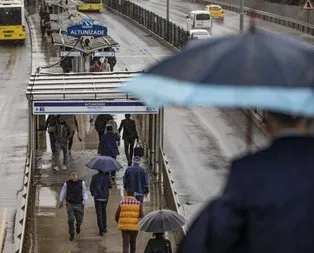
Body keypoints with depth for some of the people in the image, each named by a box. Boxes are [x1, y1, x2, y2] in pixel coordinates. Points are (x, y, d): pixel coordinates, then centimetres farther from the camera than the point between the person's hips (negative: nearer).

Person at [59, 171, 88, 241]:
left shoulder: (82, 183, -8)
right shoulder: (67, 183, -9)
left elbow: (84, 193, -1)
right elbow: (63, 193, 4)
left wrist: (85, 202, -11)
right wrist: (61, 202, 13)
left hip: (79, 204, 1)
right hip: (70, 204, -1)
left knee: (79, 219, 7)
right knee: (71, 220, -6)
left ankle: (78, 225, 43)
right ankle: (71, 234, 11)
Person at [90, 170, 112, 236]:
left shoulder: (95, 177, -8)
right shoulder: (106, 176, -5)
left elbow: (91, 187, -4)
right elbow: (110, 186, 4)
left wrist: (92, 193, 17)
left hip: (97, 197, -2)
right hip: (105, 197, 2)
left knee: (99, 213, 0)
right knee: (103, 211, 22)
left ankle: (101, 230, -7)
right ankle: (104, 227, 22)